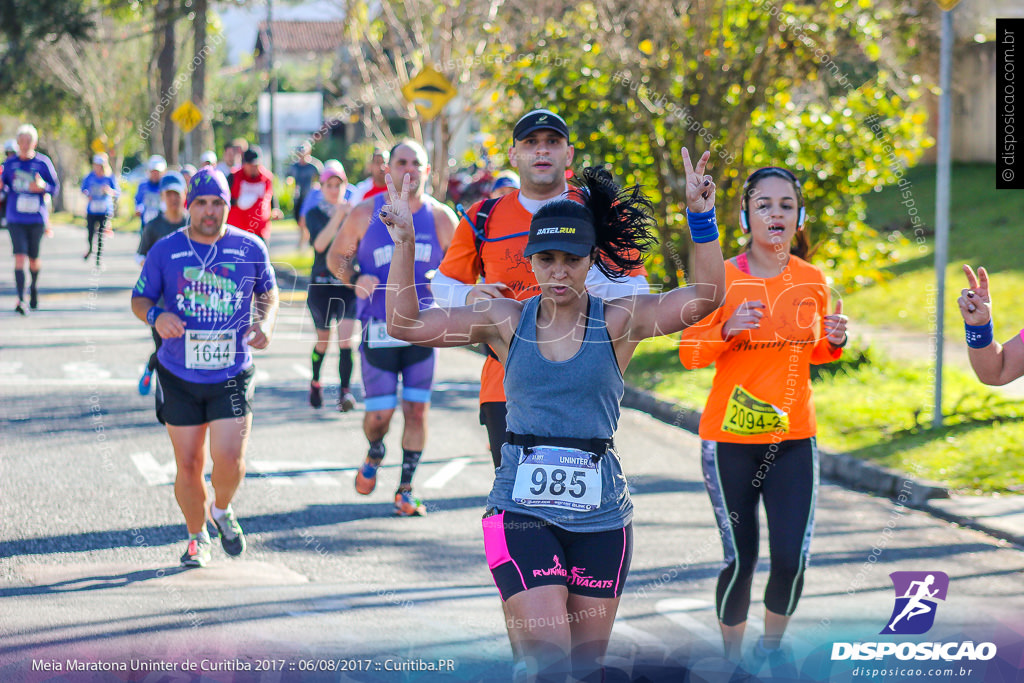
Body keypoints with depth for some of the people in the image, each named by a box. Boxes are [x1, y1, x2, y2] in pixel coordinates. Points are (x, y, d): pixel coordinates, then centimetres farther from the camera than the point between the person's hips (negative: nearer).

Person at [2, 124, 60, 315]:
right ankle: (21, 300, -15)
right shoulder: (10, 163, 4)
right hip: (15, 218, 0)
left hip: (37, 218, 0)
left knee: (33, 259, 10)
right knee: (19, 256, -13)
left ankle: (34, 286, 42)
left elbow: (55, 187, 2)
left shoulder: (43, 162, -2)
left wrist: (43, 186, -19)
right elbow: (4, 186, 13)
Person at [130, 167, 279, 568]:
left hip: (233, 374, 0)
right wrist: (156, 316, -18)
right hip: (179, 376, 0)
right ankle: (197, 538, 26)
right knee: (188, 465, 4)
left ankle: (222, 511, 21)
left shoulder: (250, 249, 1)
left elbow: (268, 291, 15)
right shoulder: (165, 251, -1)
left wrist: (266, 322, -5)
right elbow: (139, 299, 5)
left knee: (228, 459, -13)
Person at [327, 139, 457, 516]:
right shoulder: (366, 214, -1)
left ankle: (406, 489, 13)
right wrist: (354, 278, -12)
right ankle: (374, 454, 34)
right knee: (379, 413, -1)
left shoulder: (441, 218, 1)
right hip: (378, 329, -1)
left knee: (417, 410, -1)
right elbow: (335, 256, 9)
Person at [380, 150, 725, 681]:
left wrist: (701, 217, -23)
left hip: (599, 513, 1)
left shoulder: (617, 322, 0)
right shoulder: (506, 320, 3)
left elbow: (706, 295, -12)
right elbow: (406, 324, 1)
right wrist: (404, 243, -8)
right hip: (521, 509, -1)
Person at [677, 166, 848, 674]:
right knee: (740, 560, -2)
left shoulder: (813, 281, 4)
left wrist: (834, 341, -4)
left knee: (792, 560, -5)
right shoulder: (722, 278, -7)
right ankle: (732, 658, 21)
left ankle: (771, 647, 22)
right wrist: (728, 329, -22)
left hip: (793, 439, 3)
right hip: (730, 440, -3)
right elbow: (689, 352, -4)